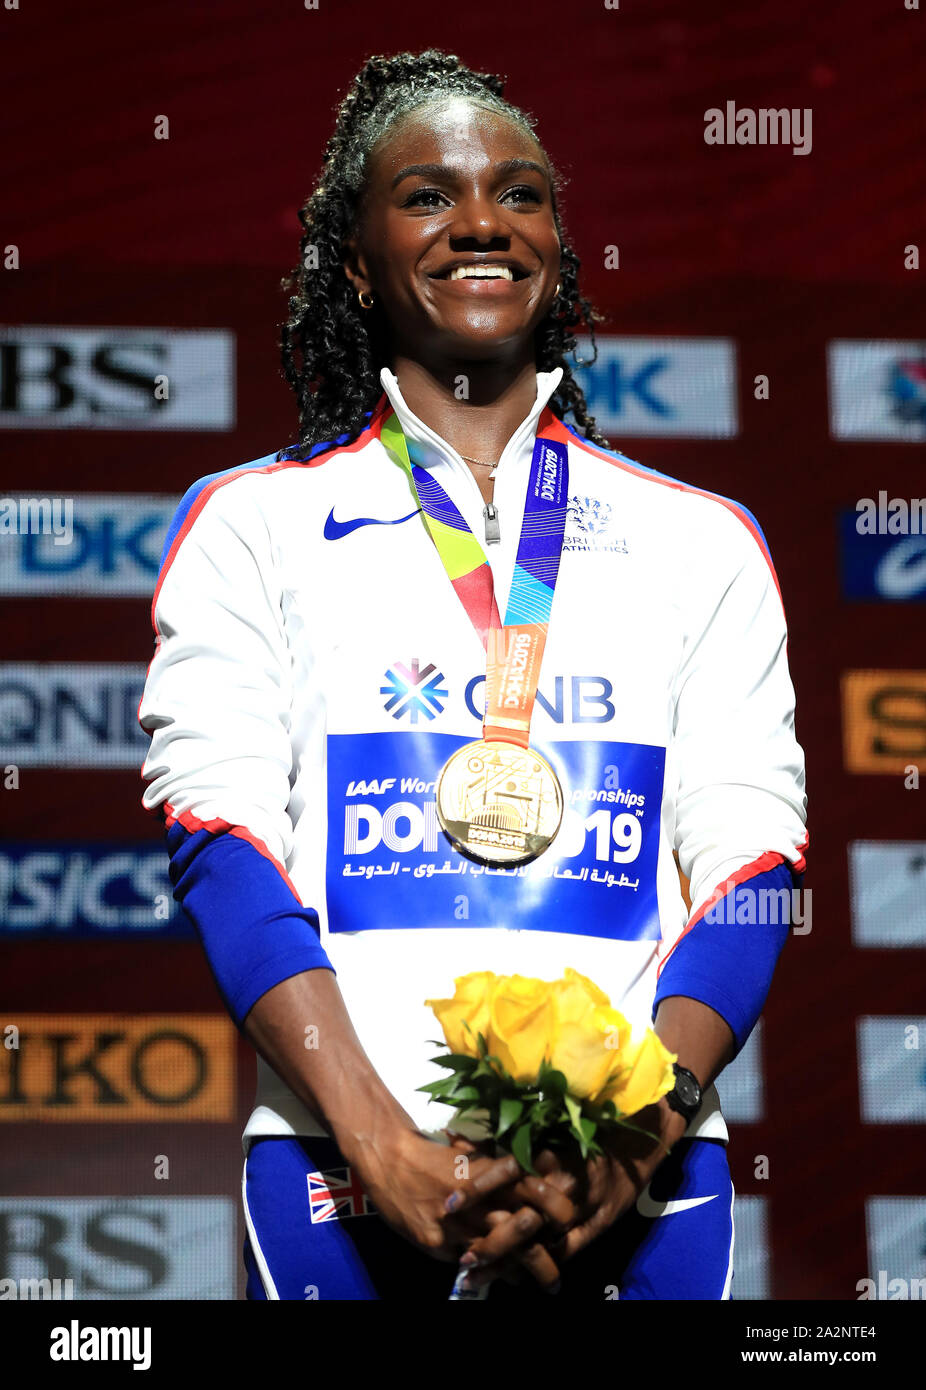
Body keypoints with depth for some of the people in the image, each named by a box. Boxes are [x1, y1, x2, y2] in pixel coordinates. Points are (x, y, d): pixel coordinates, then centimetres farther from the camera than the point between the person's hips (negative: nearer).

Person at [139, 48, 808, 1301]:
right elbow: (221, 843, -2)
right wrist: (383, 1143, -16)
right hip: (346, 1172, -1)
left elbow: (750, 859, 4)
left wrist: (637, 1134, -14)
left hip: (640, 1176, 1)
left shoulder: (703, 541, 13)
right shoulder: (249, 526, 9)